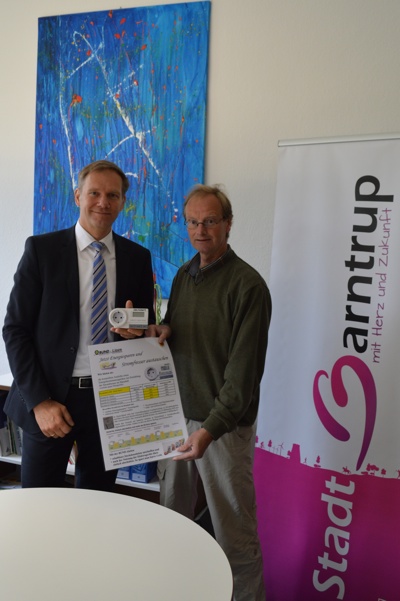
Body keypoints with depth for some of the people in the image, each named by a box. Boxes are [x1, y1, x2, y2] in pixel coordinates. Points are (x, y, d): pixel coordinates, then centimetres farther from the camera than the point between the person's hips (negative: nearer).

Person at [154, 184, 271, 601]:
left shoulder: (247, 285, -13)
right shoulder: (183, 276, 10)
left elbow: (243, 370, -17)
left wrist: (210, 429, -23)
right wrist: (162, 330, -3)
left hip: (225, 425, -6)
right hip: (177, 415, 7)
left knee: (234, 534, 4)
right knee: (172, 517, 16)